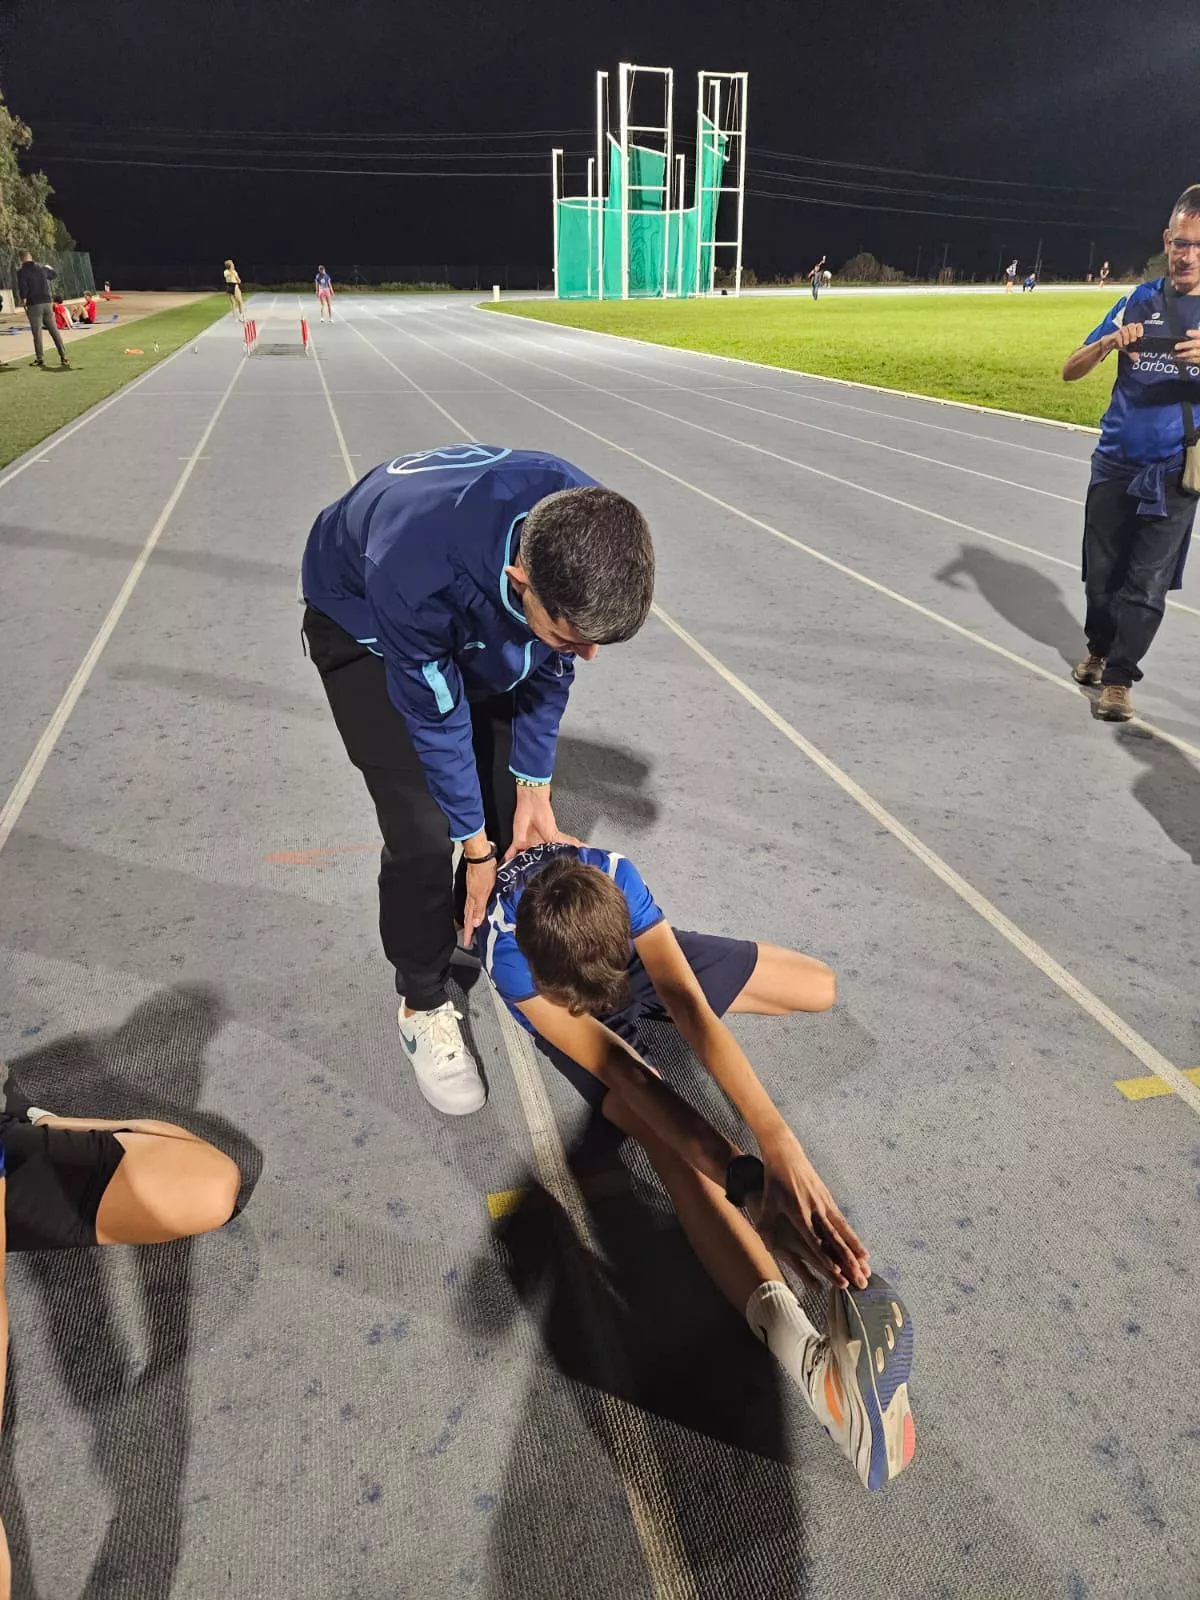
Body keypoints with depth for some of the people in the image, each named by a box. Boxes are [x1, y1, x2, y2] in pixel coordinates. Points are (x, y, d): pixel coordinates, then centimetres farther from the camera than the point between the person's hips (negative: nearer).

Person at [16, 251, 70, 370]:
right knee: (54, 331, 6)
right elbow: (54, 275, 26)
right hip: (46, 302, 4)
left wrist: (23, 299, -1)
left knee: (37, 333, 0)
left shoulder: (21, 271, -7)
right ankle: (64, 357, 1)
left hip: (34, 305, -4)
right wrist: (50, 268, 47)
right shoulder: (41, 267, 8)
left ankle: (39, 359, 0)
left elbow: (22, 287, -16)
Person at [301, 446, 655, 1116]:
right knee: (423, 832, -13)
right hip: (361, 614, -4)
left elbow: (548, 668, -11)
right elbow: (436, 717, -28)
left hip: (474, 608, 5)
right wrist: (476, 846, -14)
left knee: (510, 799, 3)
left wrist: (534, 791, -4)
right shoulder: (414, 574, -46)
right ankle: (424, 1005, 11)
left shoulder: (588, 535, -31)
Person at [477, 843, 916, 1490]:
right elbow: (618, 1070, -45)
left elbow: (690, 1010, -44)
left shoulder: (616, 878, -38)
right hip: (555, 988, -4)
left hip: (633, 954, 5)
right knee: (660, 1127, -35)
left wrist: (780, 1145, -55)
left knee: (820, 986, -1)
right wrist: (746, 1179, -52)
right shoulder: (506, 952, -43)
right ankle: (802, 1344, -50)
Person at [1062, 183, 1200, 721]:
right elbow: (1071, 371, 0)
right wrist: (1109, 343, -21)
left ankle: (1119, 676, 5)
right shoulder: (1140, 301, 3)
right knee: (1101, 571, 12)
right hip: (1115, 463, 2)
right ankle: (1099, 649, 34)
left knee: (1147, 585, -5)